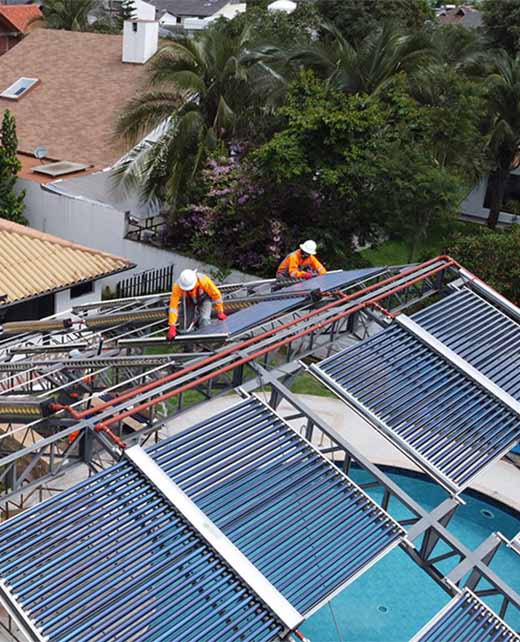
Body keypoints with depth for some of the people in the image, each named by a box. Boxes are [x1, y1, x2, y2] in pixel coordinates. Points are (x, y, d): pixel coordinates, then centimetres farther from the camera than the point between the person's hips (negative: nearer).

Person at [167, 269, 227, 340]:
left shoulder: (204, 280, -40)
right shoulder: (177, 287, -38)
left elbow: (216, 294, -24)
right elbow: (173, 306, -34)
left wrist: (220, 312, -15)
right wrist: (172, 327, -37)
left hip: (204, 299, -2)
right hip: (188, 301, 2)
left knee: (204, 319, -20)